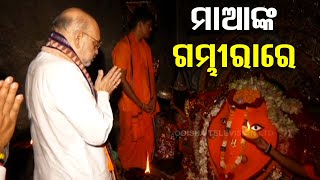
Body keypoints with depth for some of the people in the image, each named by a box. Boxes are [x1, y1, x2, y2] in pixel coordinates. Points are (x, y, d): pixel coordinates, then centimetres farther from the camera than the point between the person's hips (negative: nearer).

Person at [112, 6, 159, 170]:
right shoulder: (124, 46, -14)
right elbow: (121, 80, -16)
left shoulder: (145, 46, 10)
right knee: (130, 144, 8)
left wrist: (153, 98, 0)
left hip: (147, 105, 7)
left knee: (147, 143, 15)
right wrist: (140, 104, -13)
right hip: (131, 106, -7)